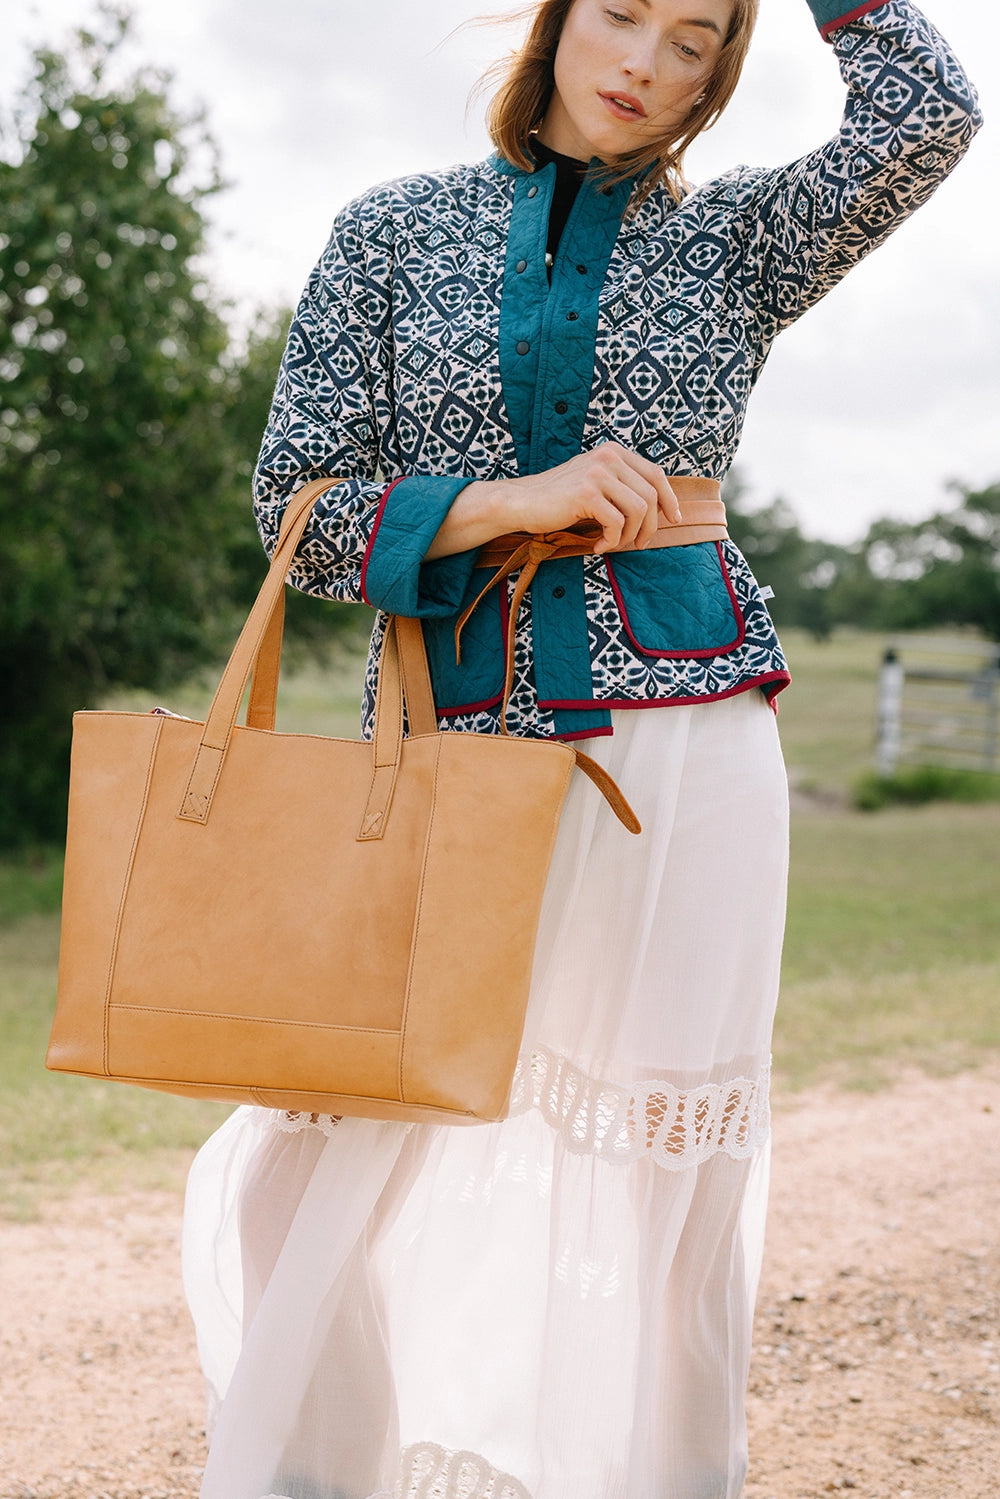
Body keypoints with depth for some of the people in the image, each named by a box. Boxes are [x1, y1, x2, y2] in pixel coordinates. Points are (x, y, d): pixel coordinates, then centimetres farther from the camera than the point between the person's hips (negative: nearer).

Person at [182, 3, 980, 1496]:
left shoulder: (732, 240, 9)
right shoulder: (396, 231, 9)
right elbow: (299, 506, 3)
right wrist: (513, 501, -11)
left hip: (677, 734, 0)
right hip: (451, 735, 0)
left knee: (644, 1155, 1)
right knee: (378, 1153, -3)